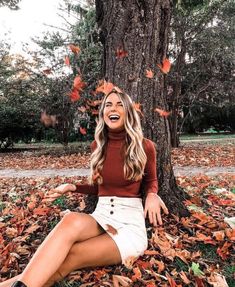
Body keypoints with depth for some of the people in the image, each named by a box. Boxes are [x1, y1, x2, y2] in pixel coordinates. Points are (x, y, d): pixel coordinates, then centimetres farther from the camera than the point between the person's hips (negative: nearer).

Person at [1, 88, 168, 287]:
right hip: (100, 216, 3)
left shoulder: (144, 146, -4)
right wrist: (72, 187, 2)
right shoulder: (98, 145, 8)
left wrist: (152, 195, -12)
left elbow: (150, 181, 12)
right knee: (71, 221, -36)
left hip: (131, 223, -2)